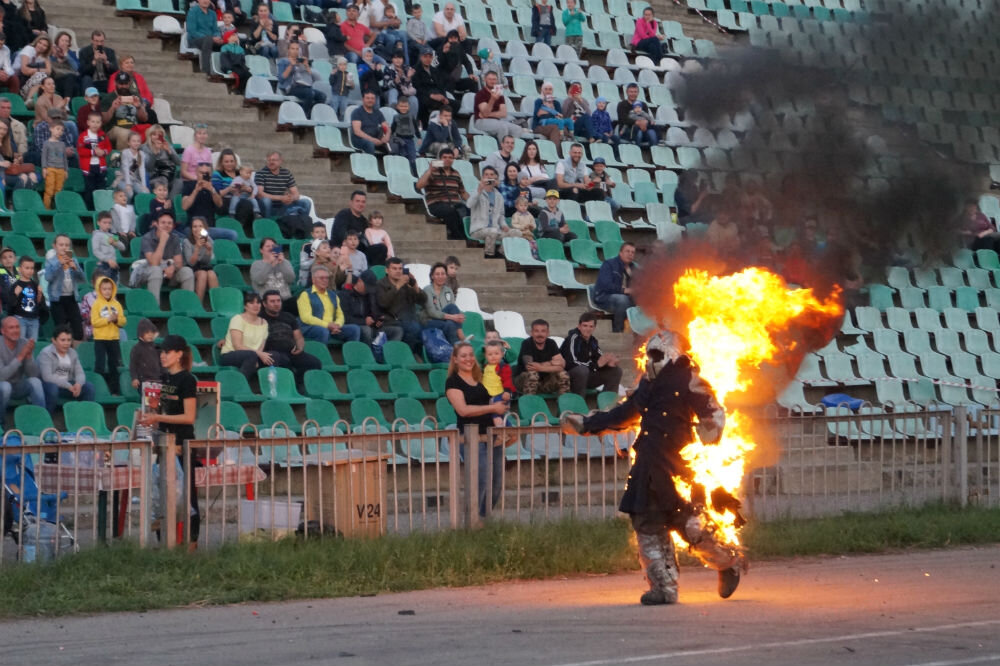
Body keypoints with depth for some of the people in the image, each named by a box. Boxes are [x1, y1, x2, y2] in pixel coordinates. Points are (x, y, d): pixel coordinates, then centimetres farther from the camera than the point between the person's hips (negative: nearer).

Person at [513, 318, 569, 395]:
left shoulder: (551, 343, -2)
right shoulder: (527, 344, -15)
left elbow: (562, 364, -13)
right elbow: (529, 367, -29)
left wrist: (540, 367, -28)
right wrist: (551, 363, -20)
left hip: (545, 382, 4)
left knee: (563, 374, -18)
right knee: (532, 374, -35)